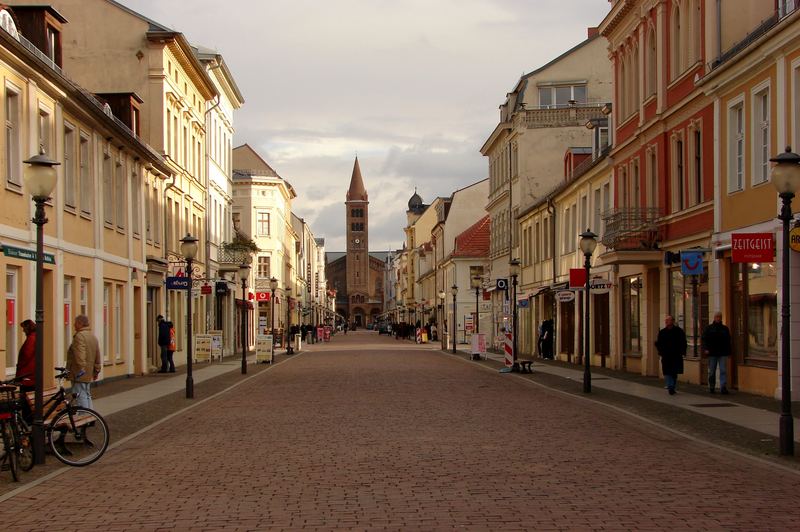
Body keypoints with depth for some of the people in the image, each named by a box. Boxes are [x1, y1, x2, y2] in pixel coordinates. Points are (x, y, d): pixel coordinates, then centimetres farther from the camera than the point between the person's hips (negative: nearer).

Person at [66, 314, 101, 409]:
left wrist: (81, 369, -27)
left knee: (81, 396, -9)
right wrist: (97, 371, 23)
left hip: (80, 374, -10)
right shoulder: (93, 336, 16)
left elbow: (80, 355, -26)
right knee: (87, 396, 17)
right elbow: (98, 356, 18)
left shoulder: (79, 336, -15)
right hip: (89, 375, 10)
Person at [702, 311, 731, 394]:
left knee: (723, 371, -8)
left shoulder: (725, 328, 11)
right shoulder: (709, 328, 4)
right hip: (712, 353, -1)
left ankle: (723, 388, -12)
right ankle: (711, 387, 19)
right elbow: (703, 339, 0)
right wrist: (705, 349, -12)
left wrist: (728, 351, 9)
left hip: (723, 354, 1)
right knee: (712, 372, 7)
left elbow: (728, 341, 15)